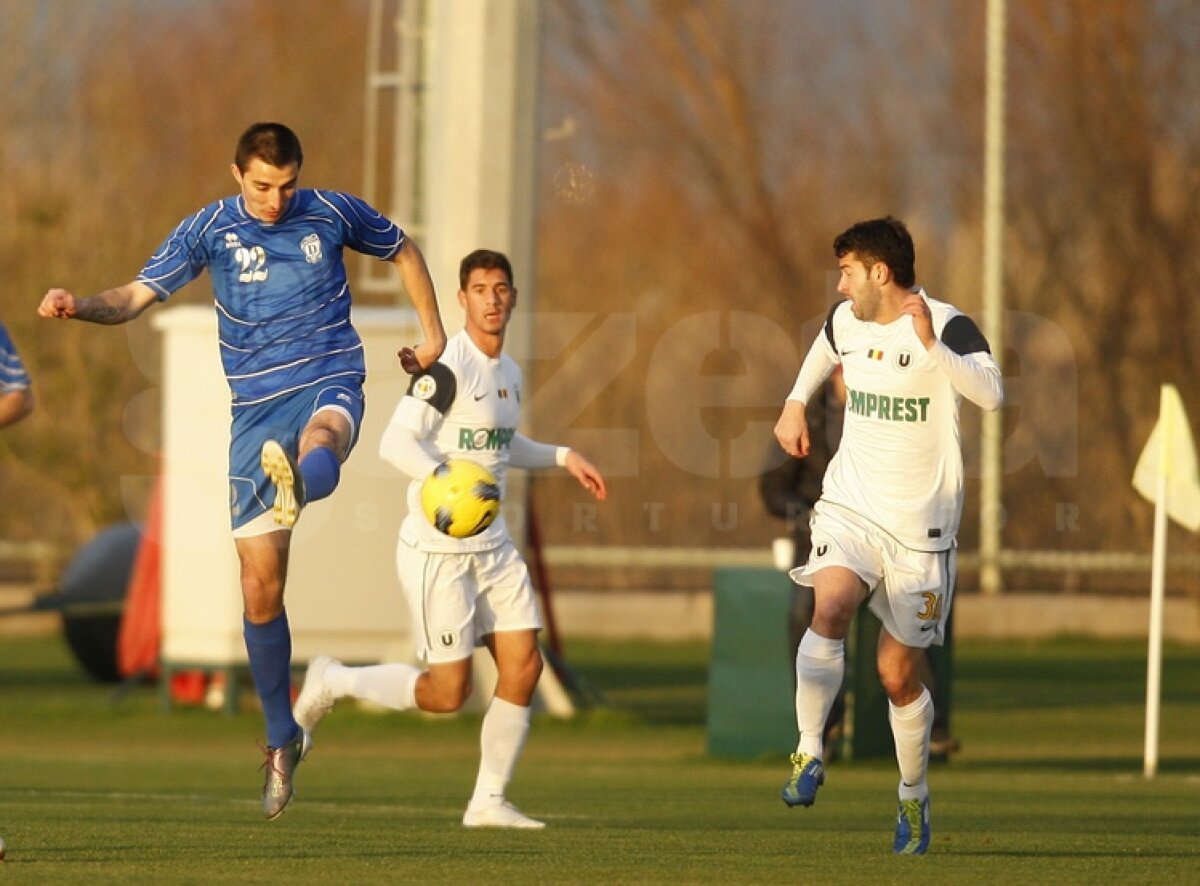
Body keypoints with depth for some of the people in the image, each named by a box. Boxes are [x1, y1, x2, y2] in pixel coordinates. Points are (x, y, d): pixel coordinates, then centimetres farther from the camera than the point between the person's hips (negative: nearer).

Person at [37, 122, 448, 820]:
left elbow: (403, 251, 21)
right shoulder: (210, 230, 1)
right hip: (255, 407, 0)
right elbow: (139, 295, -5)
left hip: (330, 380, 0)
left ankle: (297, 486, -77)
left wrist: (433, 332, 16)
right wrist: (81, 307, -25)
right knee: (261, 586, -1)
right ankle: (282, 739, 12)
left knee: (320, 439, -42)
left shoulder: (333, 213, 3)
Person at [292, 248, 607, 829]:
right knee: (448, 692, -6)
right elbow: (396, 443, -25)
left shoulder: (509, 373, 12)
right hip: (437, 548, -8)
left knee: (523, 666, -2)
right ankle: (332, 683, 16)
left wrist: (563, 458, 24)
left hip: (492, 546, 8)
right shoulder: (447, 367, -16)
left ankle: (489, 801, 8)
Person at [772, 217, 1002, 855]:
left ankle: (914, 796, 27)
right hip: (850, 507, 3)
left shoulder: (948, 326, -14)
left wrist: (931, 345, -41)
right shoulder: (846, 321, 4)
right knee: (830, 607, -28)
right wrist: (795, 404, 27)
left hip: (920, 525, -3)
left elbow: (991, 394, -33)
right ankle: (809, 753, -21)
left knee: (898, 675, 5)